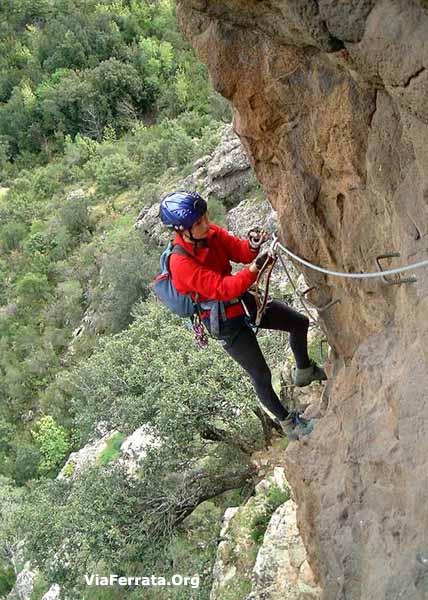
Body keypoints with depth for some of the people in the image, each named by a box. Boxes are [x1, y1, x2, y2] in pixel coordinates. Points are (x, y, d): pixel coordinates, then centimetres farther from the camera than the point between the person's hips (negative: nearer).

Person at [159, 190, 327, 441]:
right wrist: (254, 269, -44)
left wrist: (253, 245, -29)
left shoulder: (211, 232, -10)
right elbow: (222, 289, -35)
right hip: (225, 321, -8)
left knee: (300, 323, 15)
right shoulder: (181, 262, -31)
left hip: (242, 300, 8)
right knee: (262, 376, 0)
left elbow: (238, 250, -7)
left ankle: (304, 372, 41)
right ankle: (288, 423, 24)